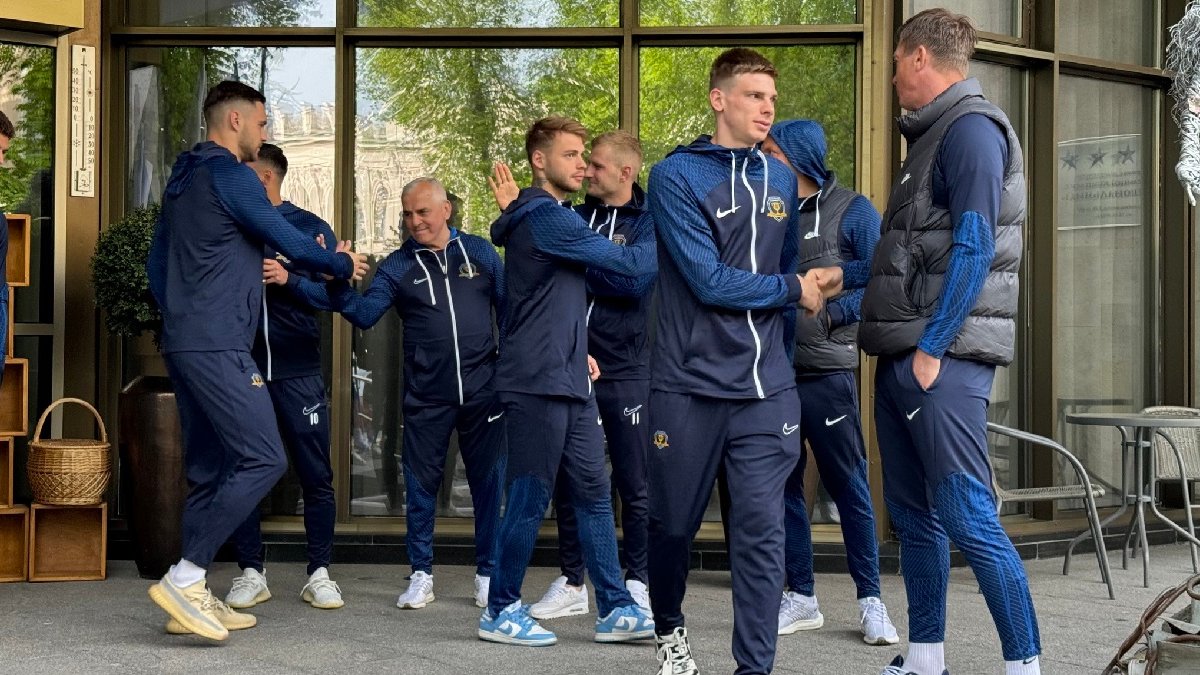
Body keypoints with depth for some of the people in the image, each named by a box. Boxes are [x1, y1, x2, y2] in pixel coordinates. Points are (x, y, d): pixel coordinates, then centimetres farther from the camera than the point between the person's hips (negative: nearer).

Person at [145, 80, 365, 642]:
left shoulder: (183, 178, 19)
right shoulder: (230, 175, -10)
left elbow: (156, 263, 23)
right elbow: (290, 243, -8)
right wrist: (342, 264, 9)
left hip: (184, 344, 10)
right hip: (218, 348, -10)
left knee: (209, 470, 10)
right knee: (263, 459, -12)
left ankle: (193, 597, 10)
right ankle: (184, 579, -15)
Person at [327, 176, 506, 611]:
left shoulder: (480, 252, 5)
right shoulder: (398, 266, 3)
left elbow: (508, 309, 7)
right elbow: (365, 314, -8)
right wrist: (339, 285, -26)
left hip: (482, 390, 0)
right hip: (426, 396, 0)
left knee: (488, 482, 6)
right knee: (421, 484, 5)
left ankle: (488, 575, 17)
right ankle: (421, 576, 16)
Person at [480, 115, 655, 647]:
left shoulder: (546, 217, 19)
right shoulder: (546, 219, -13)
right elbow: (628, 262, -15)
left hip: (569, 384, 10)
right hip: (537, 384, -10)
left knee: (594, 495, 8)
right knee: (530, 499, -3)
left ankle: (615, 610, 11)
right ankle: (501, 612, 9)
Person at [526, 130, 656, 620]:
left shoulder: (649, 223, -2)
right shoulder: (575, 218, 11)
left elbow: (634, 282, -17)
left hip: (625, 372, -4)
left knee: (634, 484, 3)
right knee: (567, 481, 8)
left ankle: (636, 582, 15)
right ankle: (571, 583, 18)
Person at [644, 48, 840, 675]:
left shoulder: (779, 179, 10)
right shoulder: (675, 176, -7)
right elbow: (708, 281, -15)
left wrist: (779, 357, 12)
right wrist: (795, 289, -6)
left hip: (766, 389, 3)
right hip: (689, 386, -3)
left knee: (762, 531, -5)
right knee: (674, 524, 11)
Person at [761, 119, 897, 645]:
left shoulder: (852, 211, -2)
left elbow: (880, 283, -7)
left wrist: (827, 313, -16)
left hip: (827, 373, -5)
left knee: (848, 486, 0)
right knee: (782, 486, 7)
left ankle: (870, 600, 7)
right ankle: (800, 597, 16)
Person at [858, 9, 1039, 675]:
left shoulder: (971, 127, -10)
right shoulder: (932, 135, 20)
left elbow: (974, 247, -18)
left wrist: (932, 348, -19)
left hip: (941, 358, -10)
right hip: (902, 357, 10)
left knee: (967, 518, -10)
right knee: (913, 515, 12)